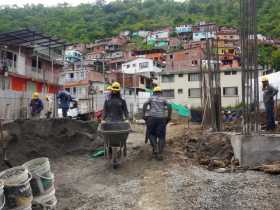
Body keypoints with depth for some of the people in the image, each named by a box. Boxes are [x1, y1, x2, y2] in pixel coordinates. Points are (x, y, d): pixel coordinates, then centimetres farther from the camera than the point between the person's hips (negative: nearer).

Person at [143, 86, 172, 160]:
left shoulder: (151, 98, 16)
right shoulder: (163, 99, 17)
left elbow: (145, 105, -1)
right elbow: (169, 107, 2)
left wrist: (143, 115, -1)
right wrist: (169, 117, 7)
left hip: (152, 118, 0)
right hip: (161, 118, 1)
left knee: (151, 134, 16)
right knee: (161, 136, 5)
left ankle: (155, 148, -3)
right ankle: (160, 153, -4)